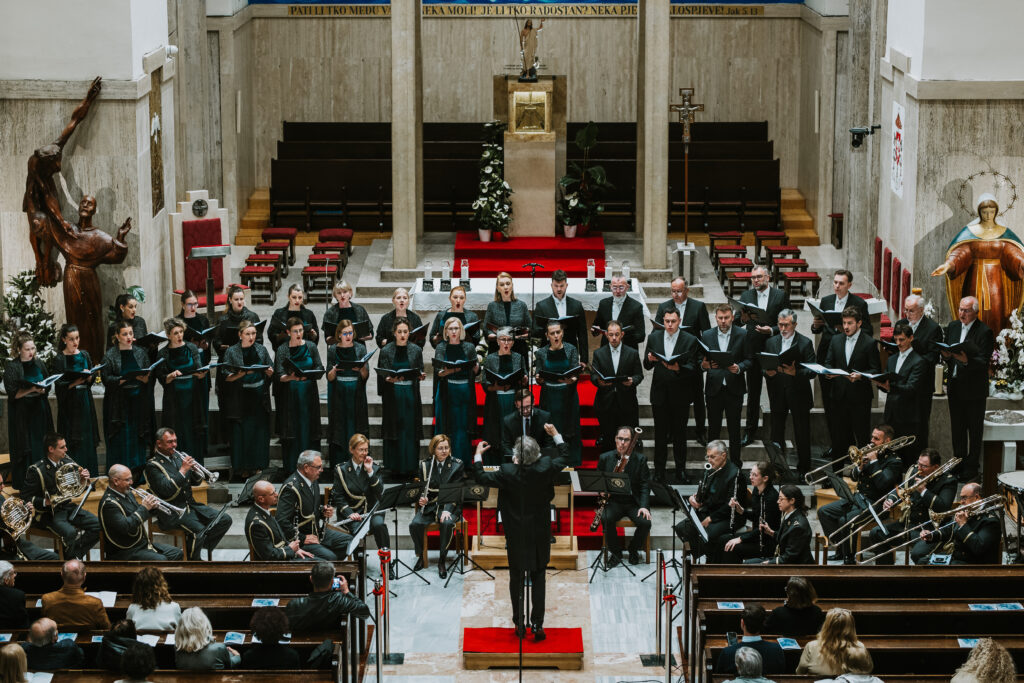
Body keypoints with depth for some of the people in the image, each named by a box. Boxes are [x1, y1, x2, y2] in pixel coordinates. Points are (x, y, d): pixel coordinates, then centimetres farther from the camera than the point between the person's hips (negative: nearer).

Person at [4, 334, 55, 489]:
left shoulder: (38, 364, 9)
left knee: (42, 446, 4)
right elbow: (13, 393, -12)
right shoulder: (11, 367, -7)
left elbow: (48, 387, 14)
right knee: (26, 450, -4)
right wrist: (31, 389, -23)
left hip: (40, 411, 5)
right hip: (22, 415, -5)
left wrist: (42, 390, -8)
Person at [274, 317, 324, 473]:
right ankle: (291, 468, 5)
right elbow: (279, 376, -7)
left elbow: (319, 367, 3)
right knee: (292, 431, -1)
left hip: (309, 394, 2)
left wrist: (307, 375, -17)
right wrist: (290, 377, -28)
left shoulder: (311, 346, 4)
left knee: (308, 430, 3)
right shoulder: (282, 350, -2)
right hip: (290, 395, -2)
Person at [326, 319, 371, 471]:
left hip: (356, 395, 0)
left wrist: (362, 369, -21)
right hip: (338, 395, 0)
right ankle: (337, 467, 1)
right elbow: (329, 377, 0)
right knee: (339, 431, -2)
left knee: (356, 431, -1)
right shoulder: (332, 350, 2)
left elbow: (366, 376, 0)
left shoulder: (360, 348, 3)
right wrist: (334, 370, -21)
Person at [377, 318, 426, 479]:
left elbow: (420, 372, 7)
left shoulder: (416, 350, 3)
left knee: (410, 431, 2)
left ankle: (409, 466, 10)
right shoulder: (386, 351, 0)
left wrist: (421, 375, -15)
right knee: (394, 431, 1)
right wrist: (389, 379, -21)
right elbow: (382, 374, 0)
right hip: (393, 395, -1)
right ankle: (395, 466, 10)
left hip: (410, 395, 1)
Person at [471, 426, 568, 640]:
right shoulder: (545, 468, -16)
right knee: (538, 578, 11)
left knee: (516, 578, 13)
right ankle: (537, 625, 8)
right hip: (540, 533, 2)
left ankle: (519, 624, 19)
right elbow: (564, 457, 4)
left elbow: (480, 478, -10)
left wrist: (478, 455, 5)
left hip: (516, 534, -2)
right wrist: (556, 435, 18)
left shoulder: (508, 473, -22)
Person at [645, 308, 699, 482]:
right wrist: (649, 359, -17)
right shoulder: (654, 337, 5)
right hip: (660, 393, 2)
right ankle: (659, 470, 13)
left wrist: (677, 368, -27)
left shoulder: (689, 341, -3)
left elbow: (692, 368, -8)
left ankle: (680, 471, 14)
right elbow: (647, 366, 6)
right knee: (660, 434, 6)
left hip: (680, 395, -1)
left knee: (679, 434, 6)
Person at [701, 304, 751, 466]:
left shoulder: (742, 335, -1)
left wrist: (739, 368, -19)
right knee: (713, 428, 5)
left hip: (734, 388, -1)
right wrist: (703, 365, -16)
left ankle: (735, 464, 12)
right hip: (714, 388, 1)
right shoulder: (707, 335, 4)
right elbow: (701, 360, 7)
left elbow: (749, 360, 0)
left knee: (734, 430, 4)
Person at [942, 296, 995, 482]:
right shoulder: (953, 327, 7)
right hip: (955, 386, 6)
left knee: (974, 430, 3)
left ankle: (972, 467, 12)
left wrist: (966, 360, -33)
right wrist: (946, 355, -11)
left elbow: (984, 362, -18)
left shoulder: (984, 332, -13)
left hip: (974, 389, -6)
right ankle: (959, 464, 25)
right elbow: (946, 354, 12)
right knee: (957, 428, 14)